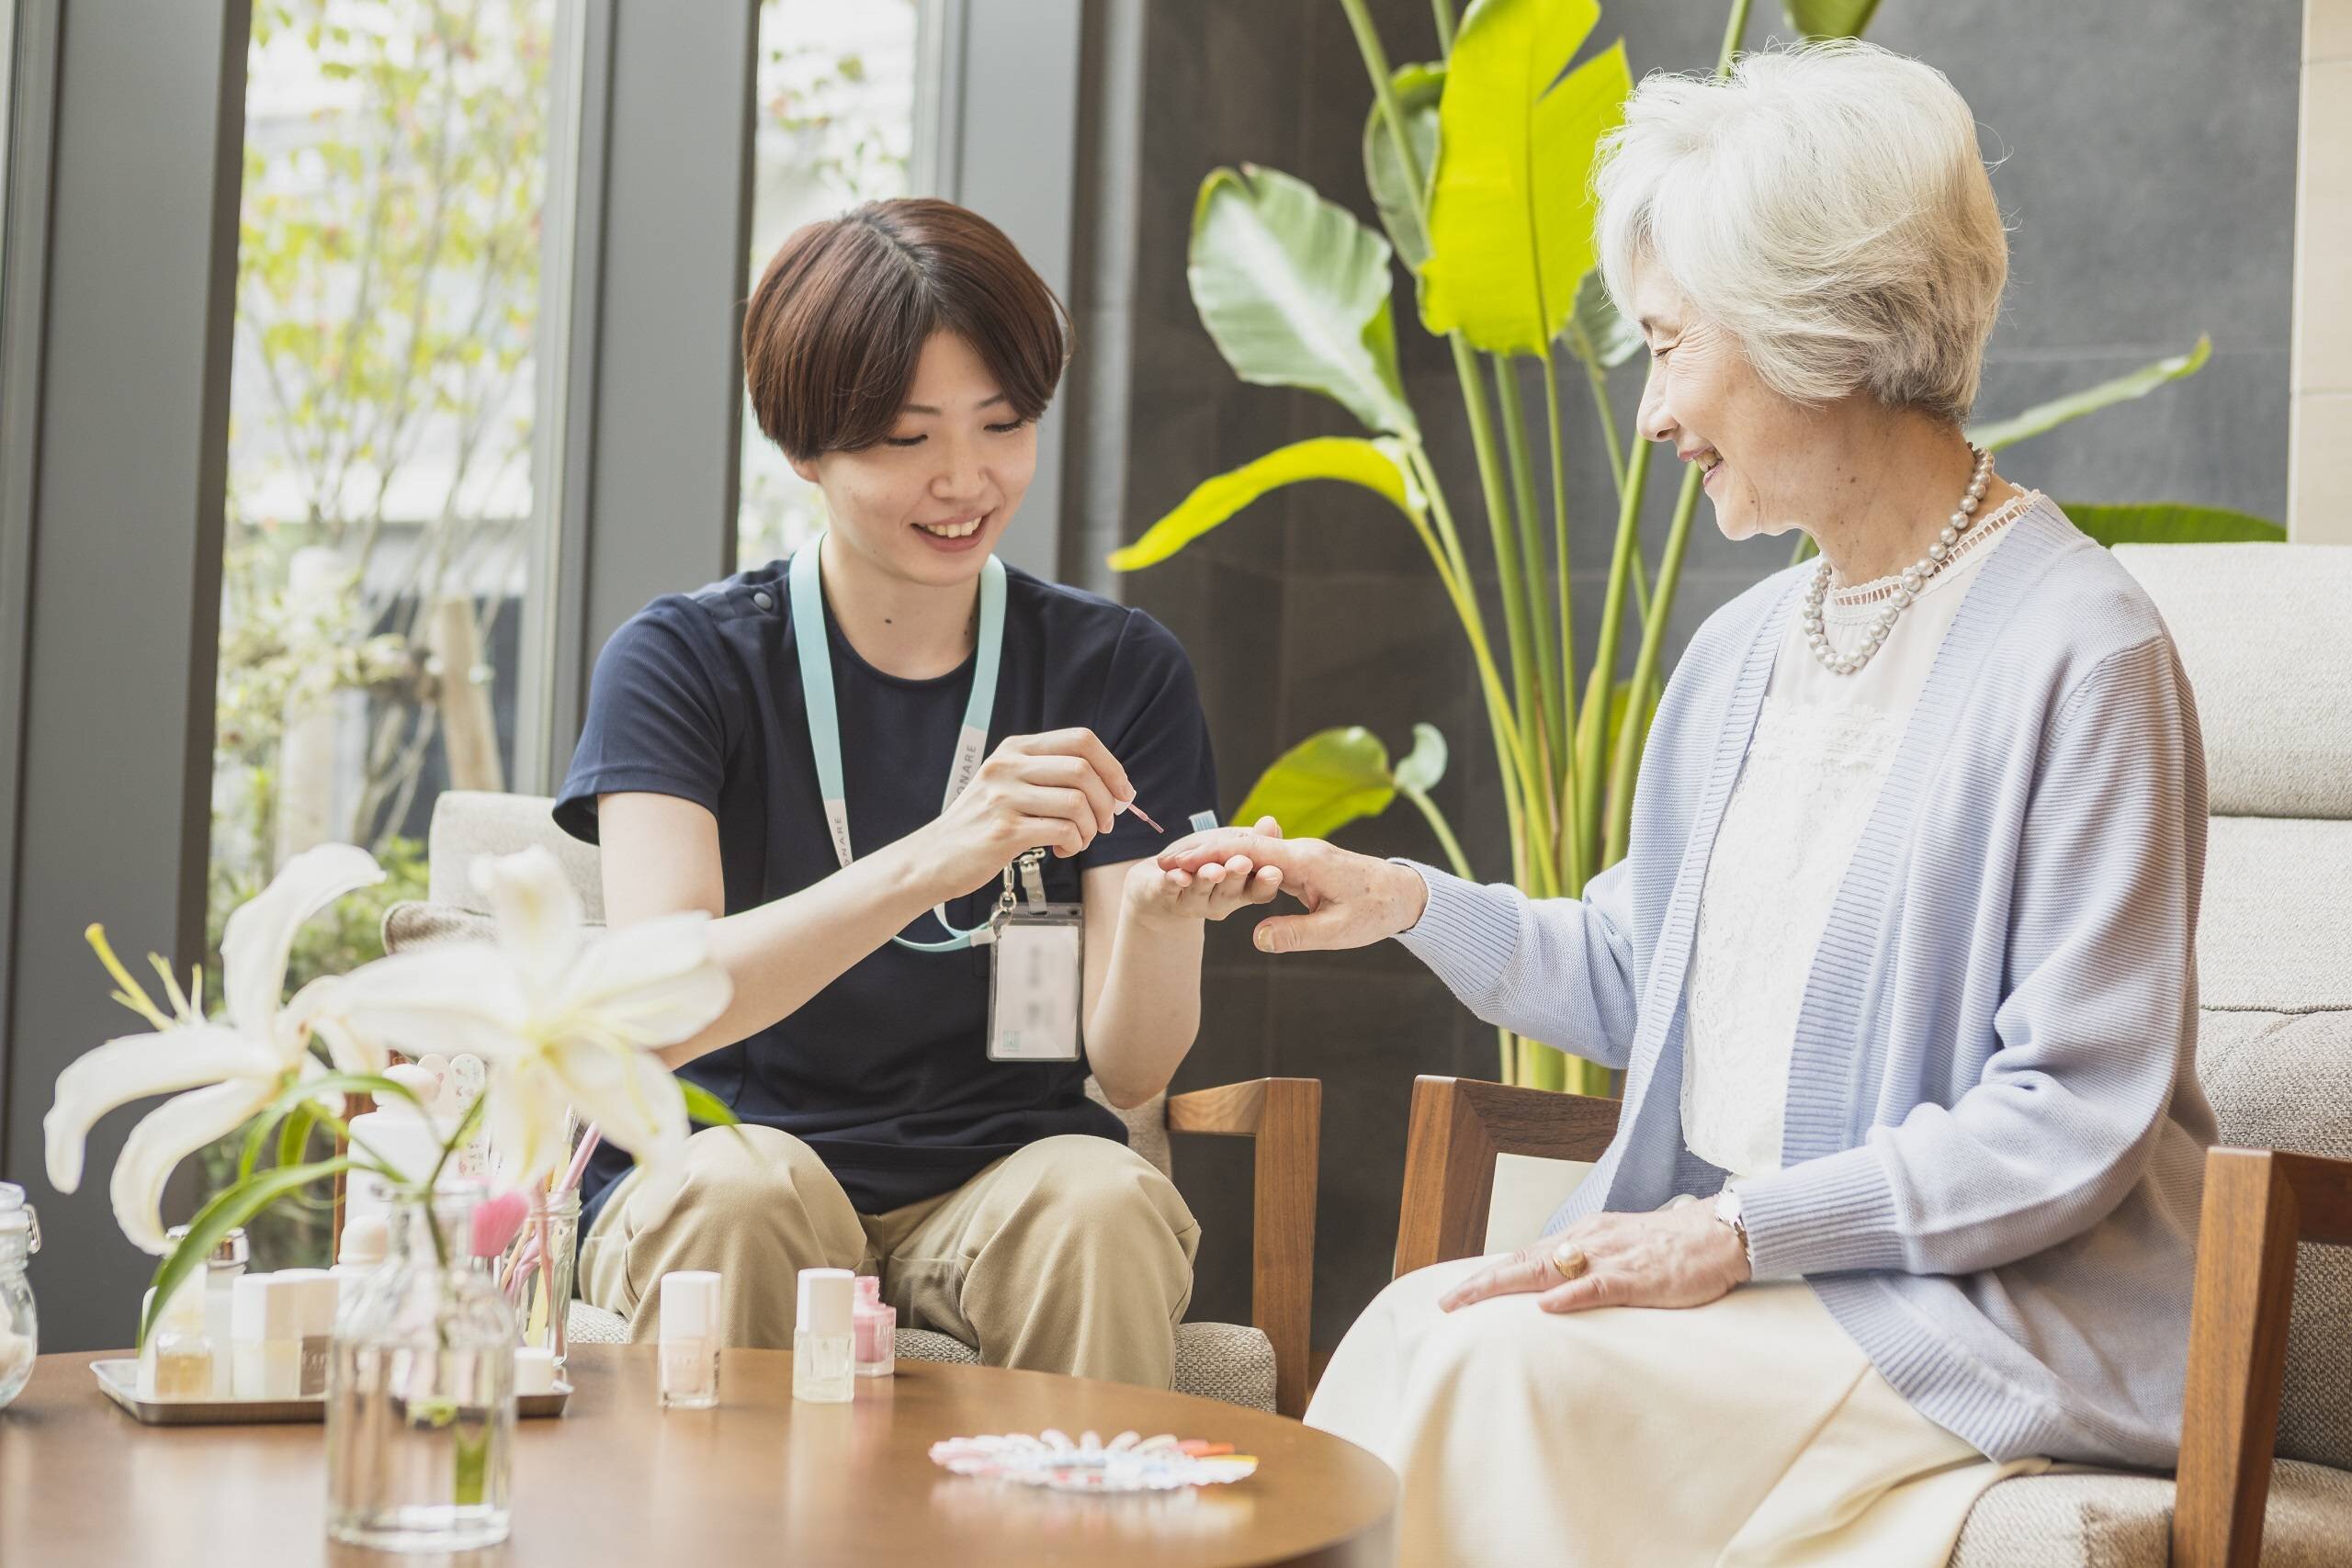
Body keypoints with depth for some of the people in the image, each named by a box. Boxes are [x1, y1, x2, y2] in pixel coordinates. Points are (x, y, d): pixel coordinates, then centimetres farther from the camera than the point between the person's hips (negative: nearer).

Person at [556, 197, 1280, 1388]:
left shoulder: (1117, 672, 4)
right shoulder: (684, 662, -2)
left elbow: (1133, 1070, -2)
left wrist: (1161, 917, -25)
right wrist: (928, 863, -33)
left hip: (1005, 1180, 2)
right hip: (727, 1150, -1)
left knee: (1105, 1199, -30)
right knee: (742, 1187, -33)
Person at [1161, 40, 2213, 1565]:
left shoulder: (2080, 653, -13)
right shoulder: (1742, 650, 13)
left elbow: (2074, 1122, -15)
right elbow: (1633, 980, 23)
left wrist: (1734, 1235, -18)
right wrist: (1411, 902, 8)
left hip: (1982, 1318, -7)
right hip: (1738, 1276, 7)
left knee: (1479, 1366, -26)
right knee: (1419, 1330, -22)